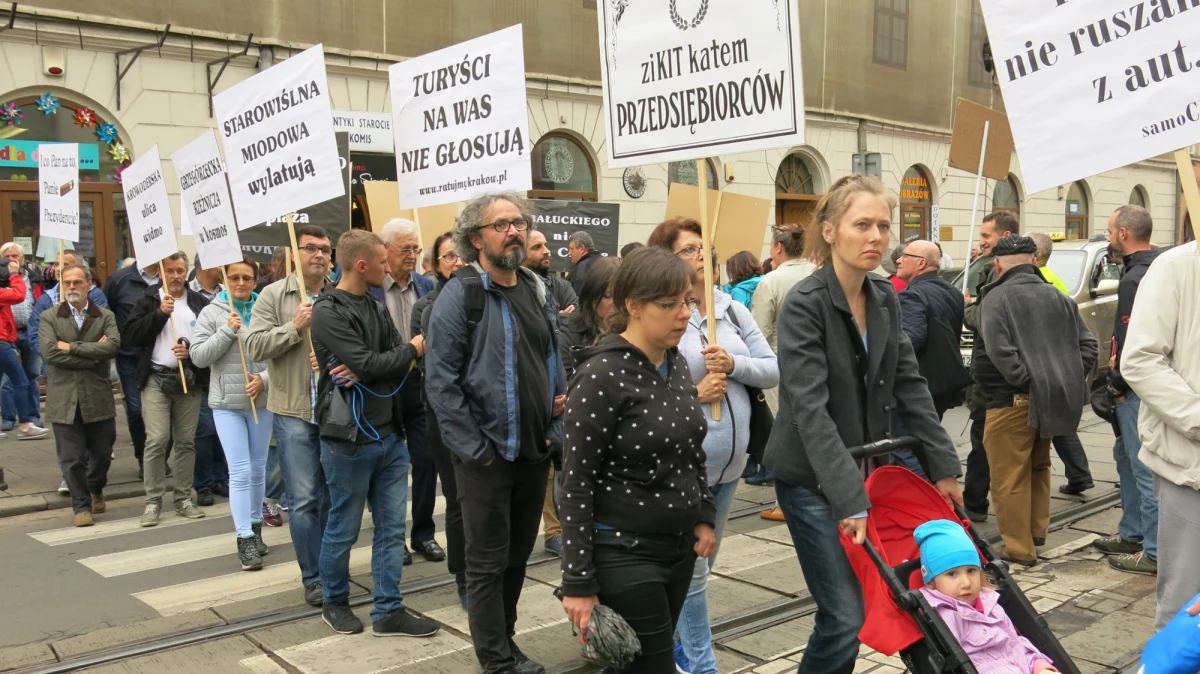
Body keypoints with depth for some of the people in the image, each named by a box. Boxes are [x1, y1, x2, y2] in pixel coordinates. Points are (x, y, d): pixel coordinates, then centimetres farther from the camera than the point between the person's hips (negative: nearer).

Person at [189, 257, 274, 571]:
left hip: (262, 401, 2)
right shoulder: (212, 312, -2)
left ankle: (255, 528, 30)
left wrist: (264, 379, -14)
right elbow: (198, 356, -7)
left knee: (258, 469, 14)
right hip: (227, 403, -2)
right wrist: (227, 331, -15)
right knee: (240, 472, -5)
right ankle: (244, 539, 0)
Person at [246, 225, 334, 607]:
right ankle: (313, 577, 15)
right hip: (294, 413, -2)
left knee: (333, 497, 13)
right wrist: (295, 326, -16)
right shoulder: (274, 296, 0)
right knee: (305, 499, 2)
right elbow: (255, 347, -7)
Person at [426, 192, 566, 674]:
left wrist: (556, 429, 6)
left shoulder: (539, 292, 9)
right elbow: (440, 382, -16)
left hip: (536, 451, 7)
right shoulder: (460, 295, -13)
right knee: (488, 562, 5)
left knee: (518, 554, 18)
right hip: (487, 455, -6)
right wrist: (475, 448, -16)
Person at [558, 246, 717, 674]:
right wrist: (579, 582, -16)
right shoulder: (602, 375, -17)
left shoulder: (677, 363, 6)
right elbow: (577, 484, -17)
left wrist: (704, 517, 9)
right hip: (623, 554, -7)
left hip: (679, 547, 7)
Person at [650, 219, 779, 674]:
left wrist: (734, 364, -15)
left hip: (730, 459, 7)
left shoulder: (733, 309, 4)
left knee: (704, 560, 21)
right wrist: (694, 395, -24)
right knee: (691, 568, 3)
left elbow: (774, 369, 2)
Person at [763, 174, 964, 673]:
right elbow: (811, 410, -27)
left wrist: (944, 467, 3)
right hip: (813, 479, -7)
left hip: (867, 469, 7)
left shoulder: (885, 298, 3)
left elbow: (909, 385, 6)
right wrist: (850, 500, -32)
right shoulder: (804, 304, -19)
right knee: (847, 615, -6)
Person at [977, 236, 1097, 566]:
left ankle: (1019, 548, 3)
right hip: (1052, 399, 8)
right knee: (1038, 467, 24)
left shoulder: (997, 298, -9)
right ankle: (1036, 531, 34)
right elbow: (1087, 342, 10)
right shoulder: (1057, 297, 11)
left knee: (1010, 477, 0)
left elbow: (999, 350, -22)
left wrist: (1025, 381, -15)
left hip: (1013, 401, -7)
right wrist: (1071, 380, 9)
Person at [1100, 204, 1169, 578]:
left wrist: (1117, 383, -9)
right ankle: (1132, 533, 33)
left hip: (1140, 388, -11)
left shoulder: (1134, 280, -20)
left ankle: (1155, 552, 5)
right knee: (1127, 455, 22)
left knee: (1145, 467, -3)